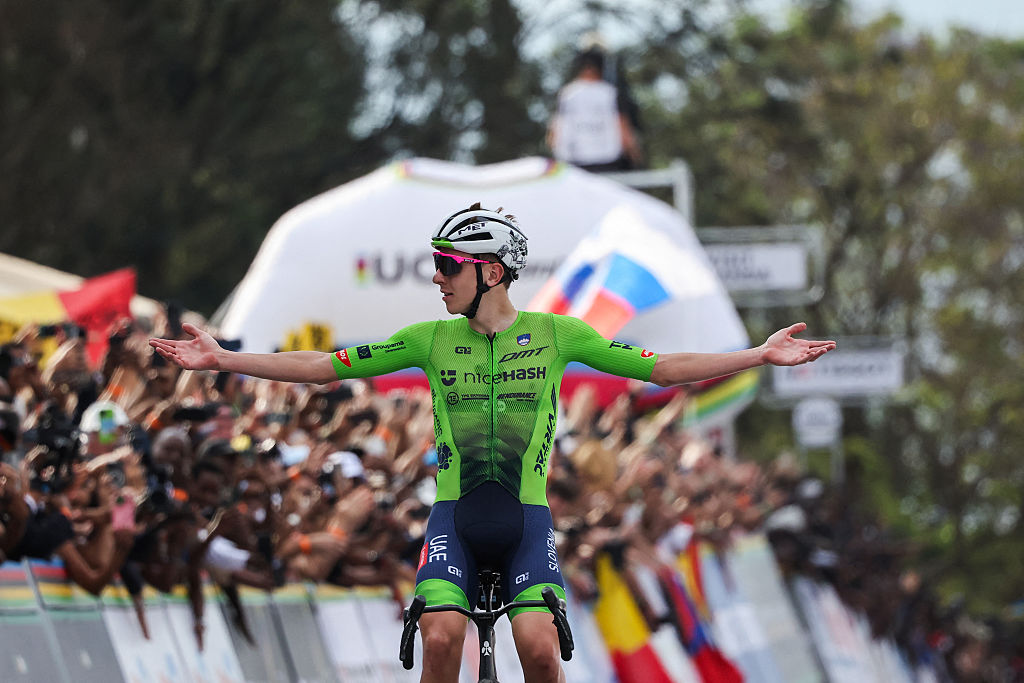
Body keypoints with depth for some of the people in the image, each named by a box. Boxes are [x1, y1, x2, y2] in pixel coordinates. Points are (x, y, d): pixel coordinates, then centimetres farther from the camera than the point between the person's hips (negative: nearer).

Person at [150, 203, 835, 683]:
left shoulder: (558, 334, 1)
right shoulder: (431, 339, 4)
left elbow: (663, 368, 2)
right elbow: (324, 366, 6)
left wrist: (761, 356, -4)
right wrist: (220, 360, 1)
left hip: (527, 516, -1)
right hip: (455, 515, 1)